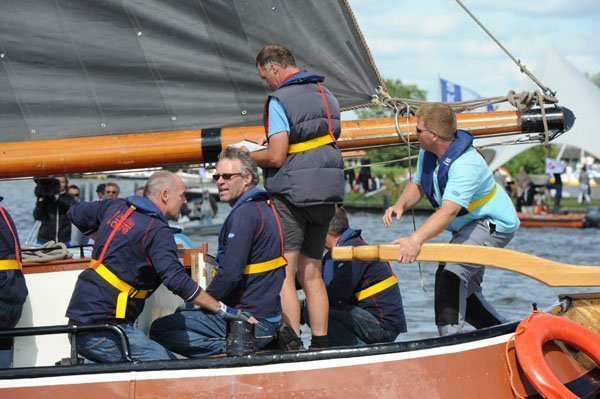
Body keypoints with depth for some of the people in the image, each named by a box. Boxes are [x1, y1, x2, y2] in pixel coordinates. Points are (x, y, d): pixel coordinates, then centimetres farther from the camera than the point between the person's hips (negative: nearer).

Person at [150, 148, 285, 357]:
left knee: (160, 330, -9)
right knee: (181, 315, 29)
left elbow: (230, 274, -23)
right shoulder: (265, 207, 14)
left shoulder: (245, 213, -17)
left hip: (249, 319, -10)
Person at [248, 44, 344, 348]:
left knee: (284, 275, -5)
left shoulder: (279, 100, -10)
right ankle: (320, 345, 11)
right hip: (327, 195, 8)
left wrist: (246, 157, 3)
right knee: (311, 273, 13)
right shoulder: (326, 94, 14)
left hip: (291, 194, -8)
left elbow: (276, 157, -16)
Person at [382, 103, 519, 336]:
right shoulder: (428, 153, -7)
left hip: (493, 226, -10)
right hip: (467, 229, 10)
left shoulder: (466, 165, -35)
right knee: (464, 292, 18)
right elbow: (418, 185, 9)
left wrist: (416, 239, -58)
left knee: (450, 273, -29)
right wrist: (401, 205, -14)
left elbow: (449, 211, -46)